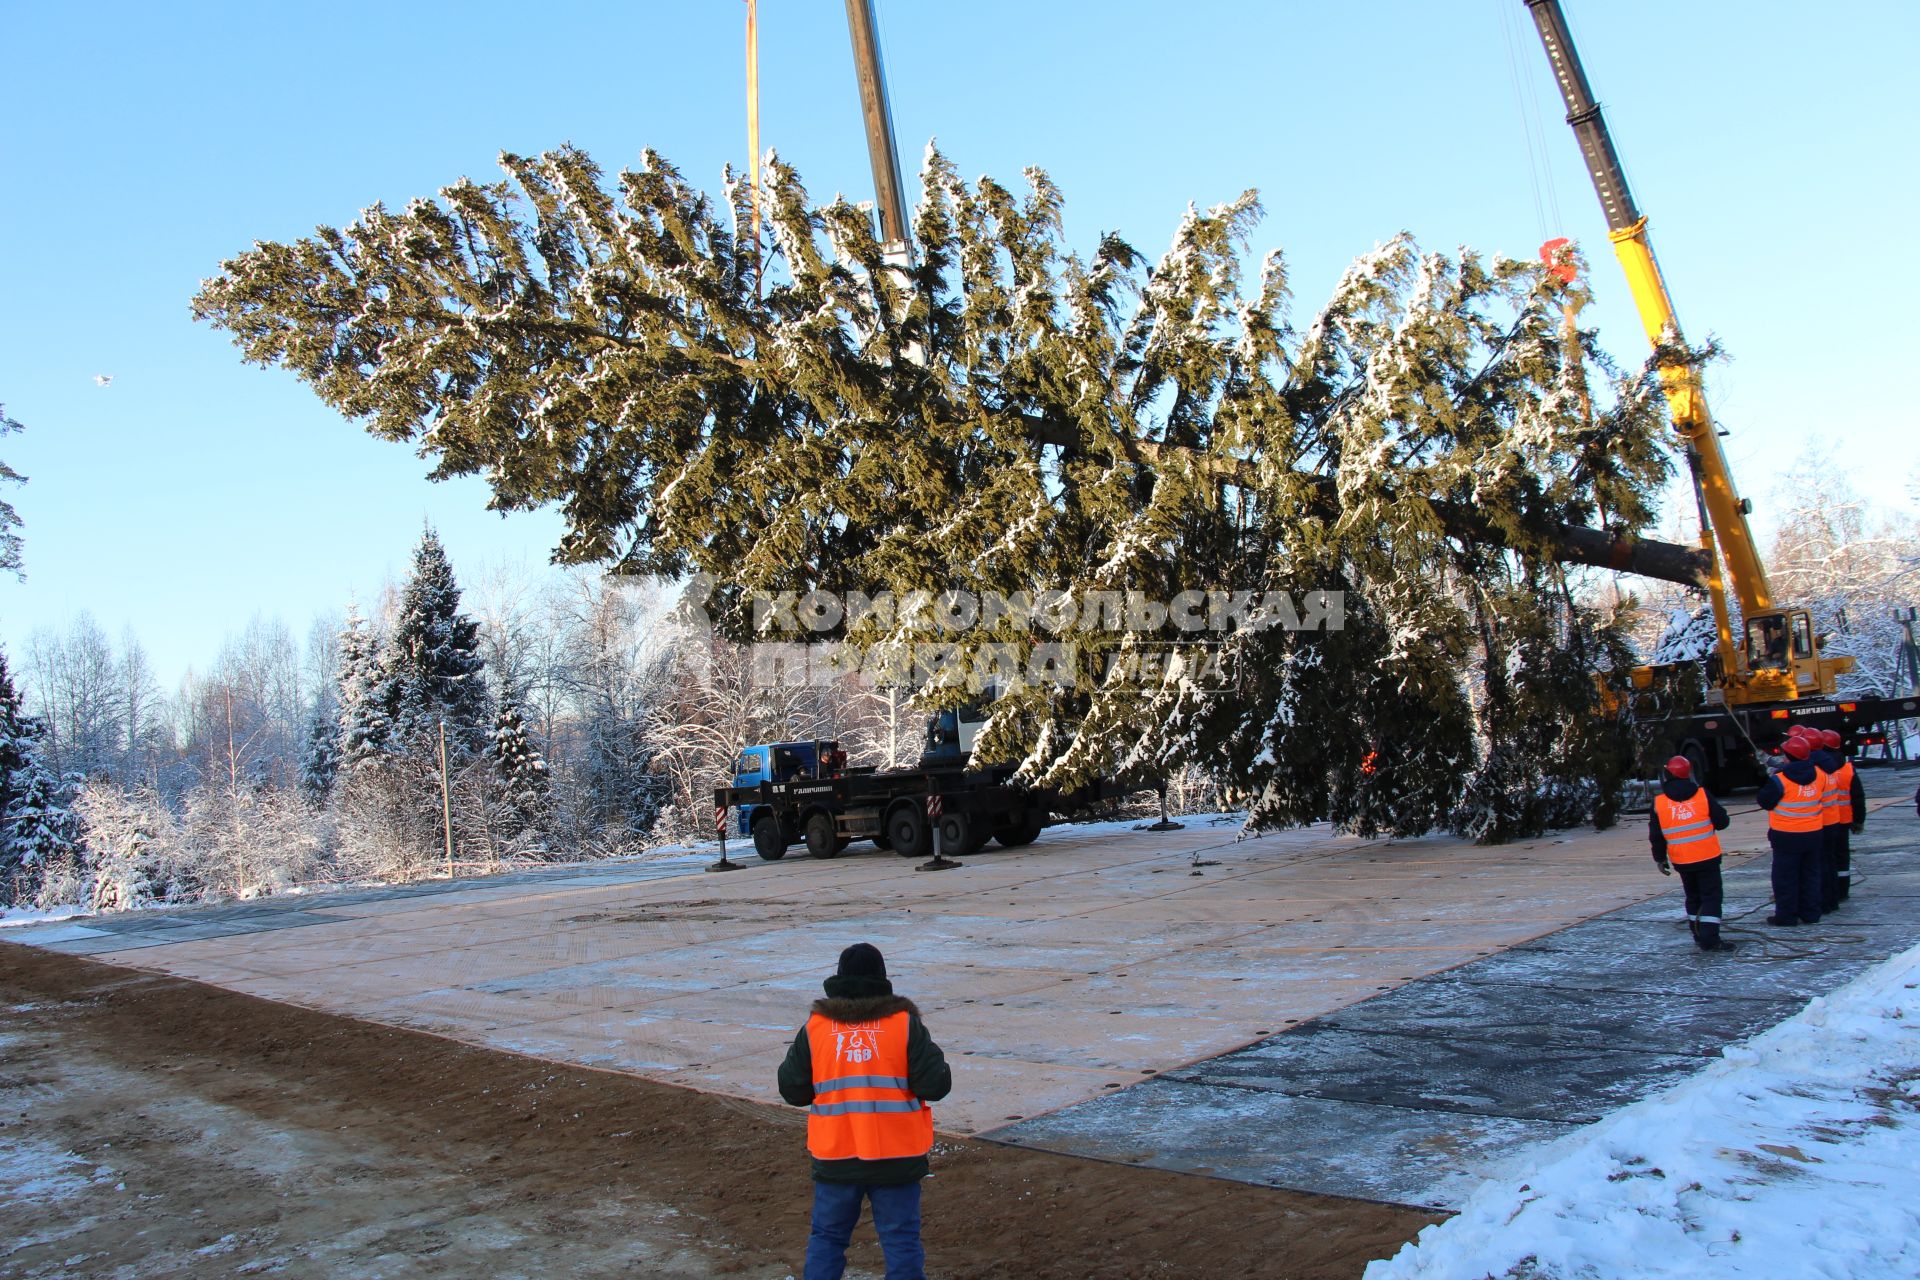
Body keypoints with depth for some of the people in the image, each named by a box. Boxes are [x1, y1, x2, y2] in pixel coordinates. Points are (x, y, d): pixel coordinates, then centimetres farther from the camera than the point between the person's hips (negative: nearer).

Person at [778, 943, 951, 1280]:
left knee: (827, 1237, 17)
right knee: (901, 1240, 9)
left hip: (835, 1157, 1)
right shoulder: (905, 1023, -7)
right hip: (896, 1156, -1)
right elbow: (935, 1086, -11)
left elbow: (792, 1090, 1)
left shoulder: (815, 1027, -2)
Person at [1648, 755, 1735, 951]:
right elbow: (1722, 822, -1)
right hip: (1707, 857, -2)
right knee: (1711, 897, 1)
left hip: (1681, 861, 2)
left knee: (1693, 897, 18)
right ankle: (1709, 938, -9)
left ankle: (1699, 935, 23)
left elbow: (1656, 836, 0)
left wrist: (1660, 858, 12)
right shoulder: (1703, 795, -8)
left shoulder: (1659, 803, -4)